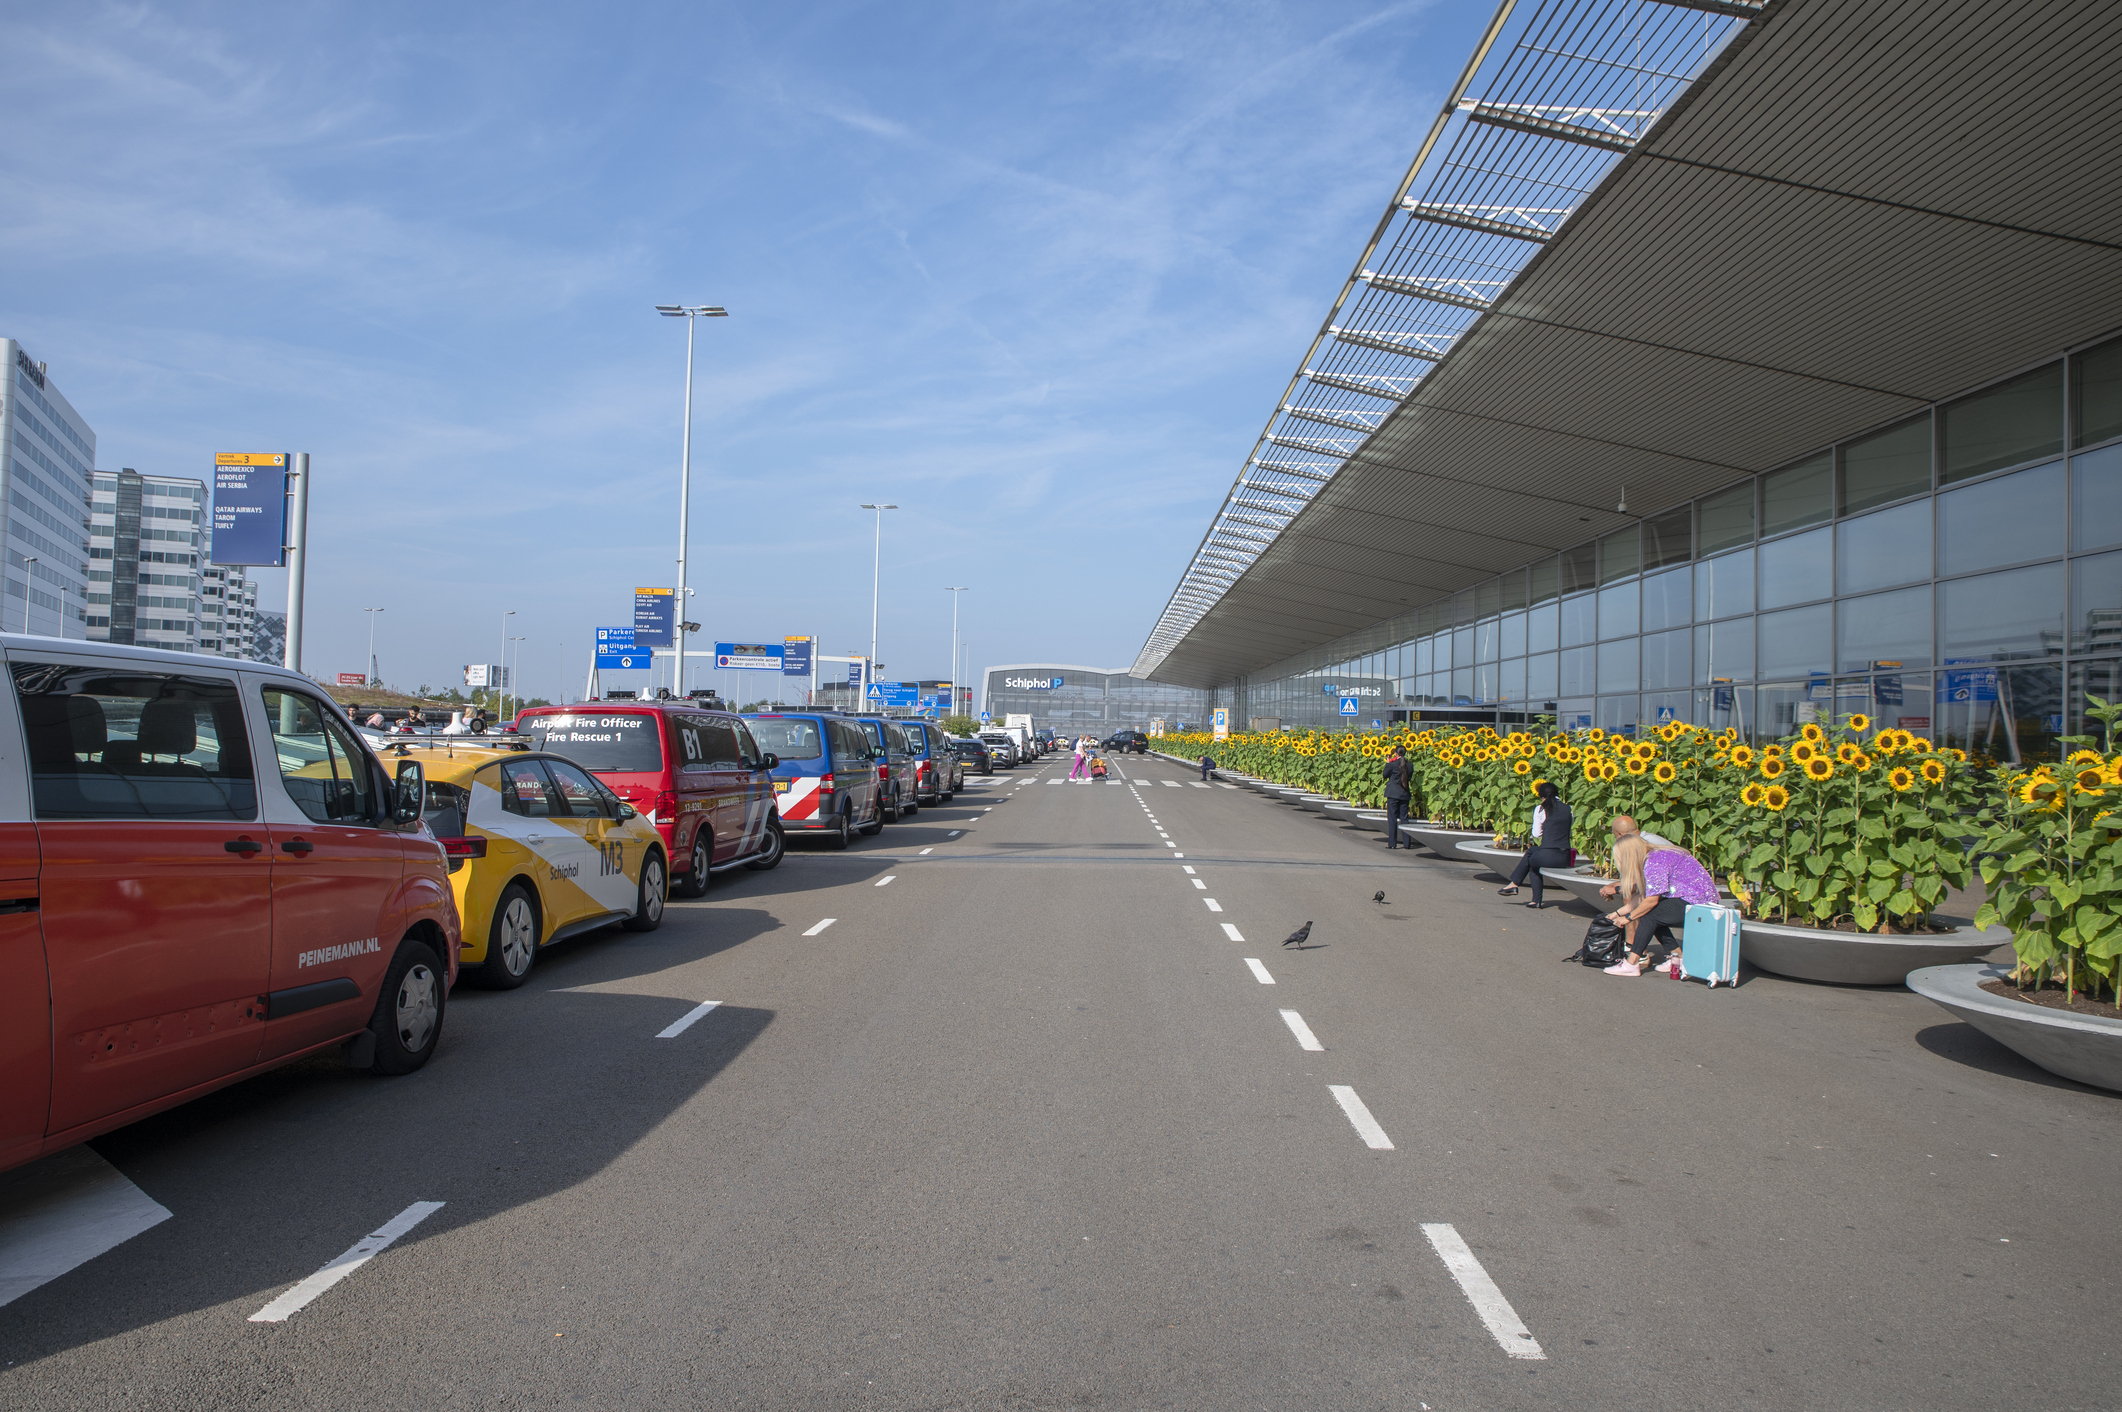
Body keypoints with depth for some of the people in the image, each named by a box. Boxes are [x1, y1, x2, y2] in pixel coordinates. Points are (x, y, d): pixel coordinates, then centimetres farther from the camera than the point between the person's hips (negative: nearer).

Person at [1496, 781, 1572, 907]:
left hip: (1548, 856, -5)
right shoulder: (1568, 809, 11)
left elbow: (1536, 834, 4)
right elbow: (1569, 832, 20)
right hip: (1565, 859, 5)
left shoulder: (1541, 809, -1)